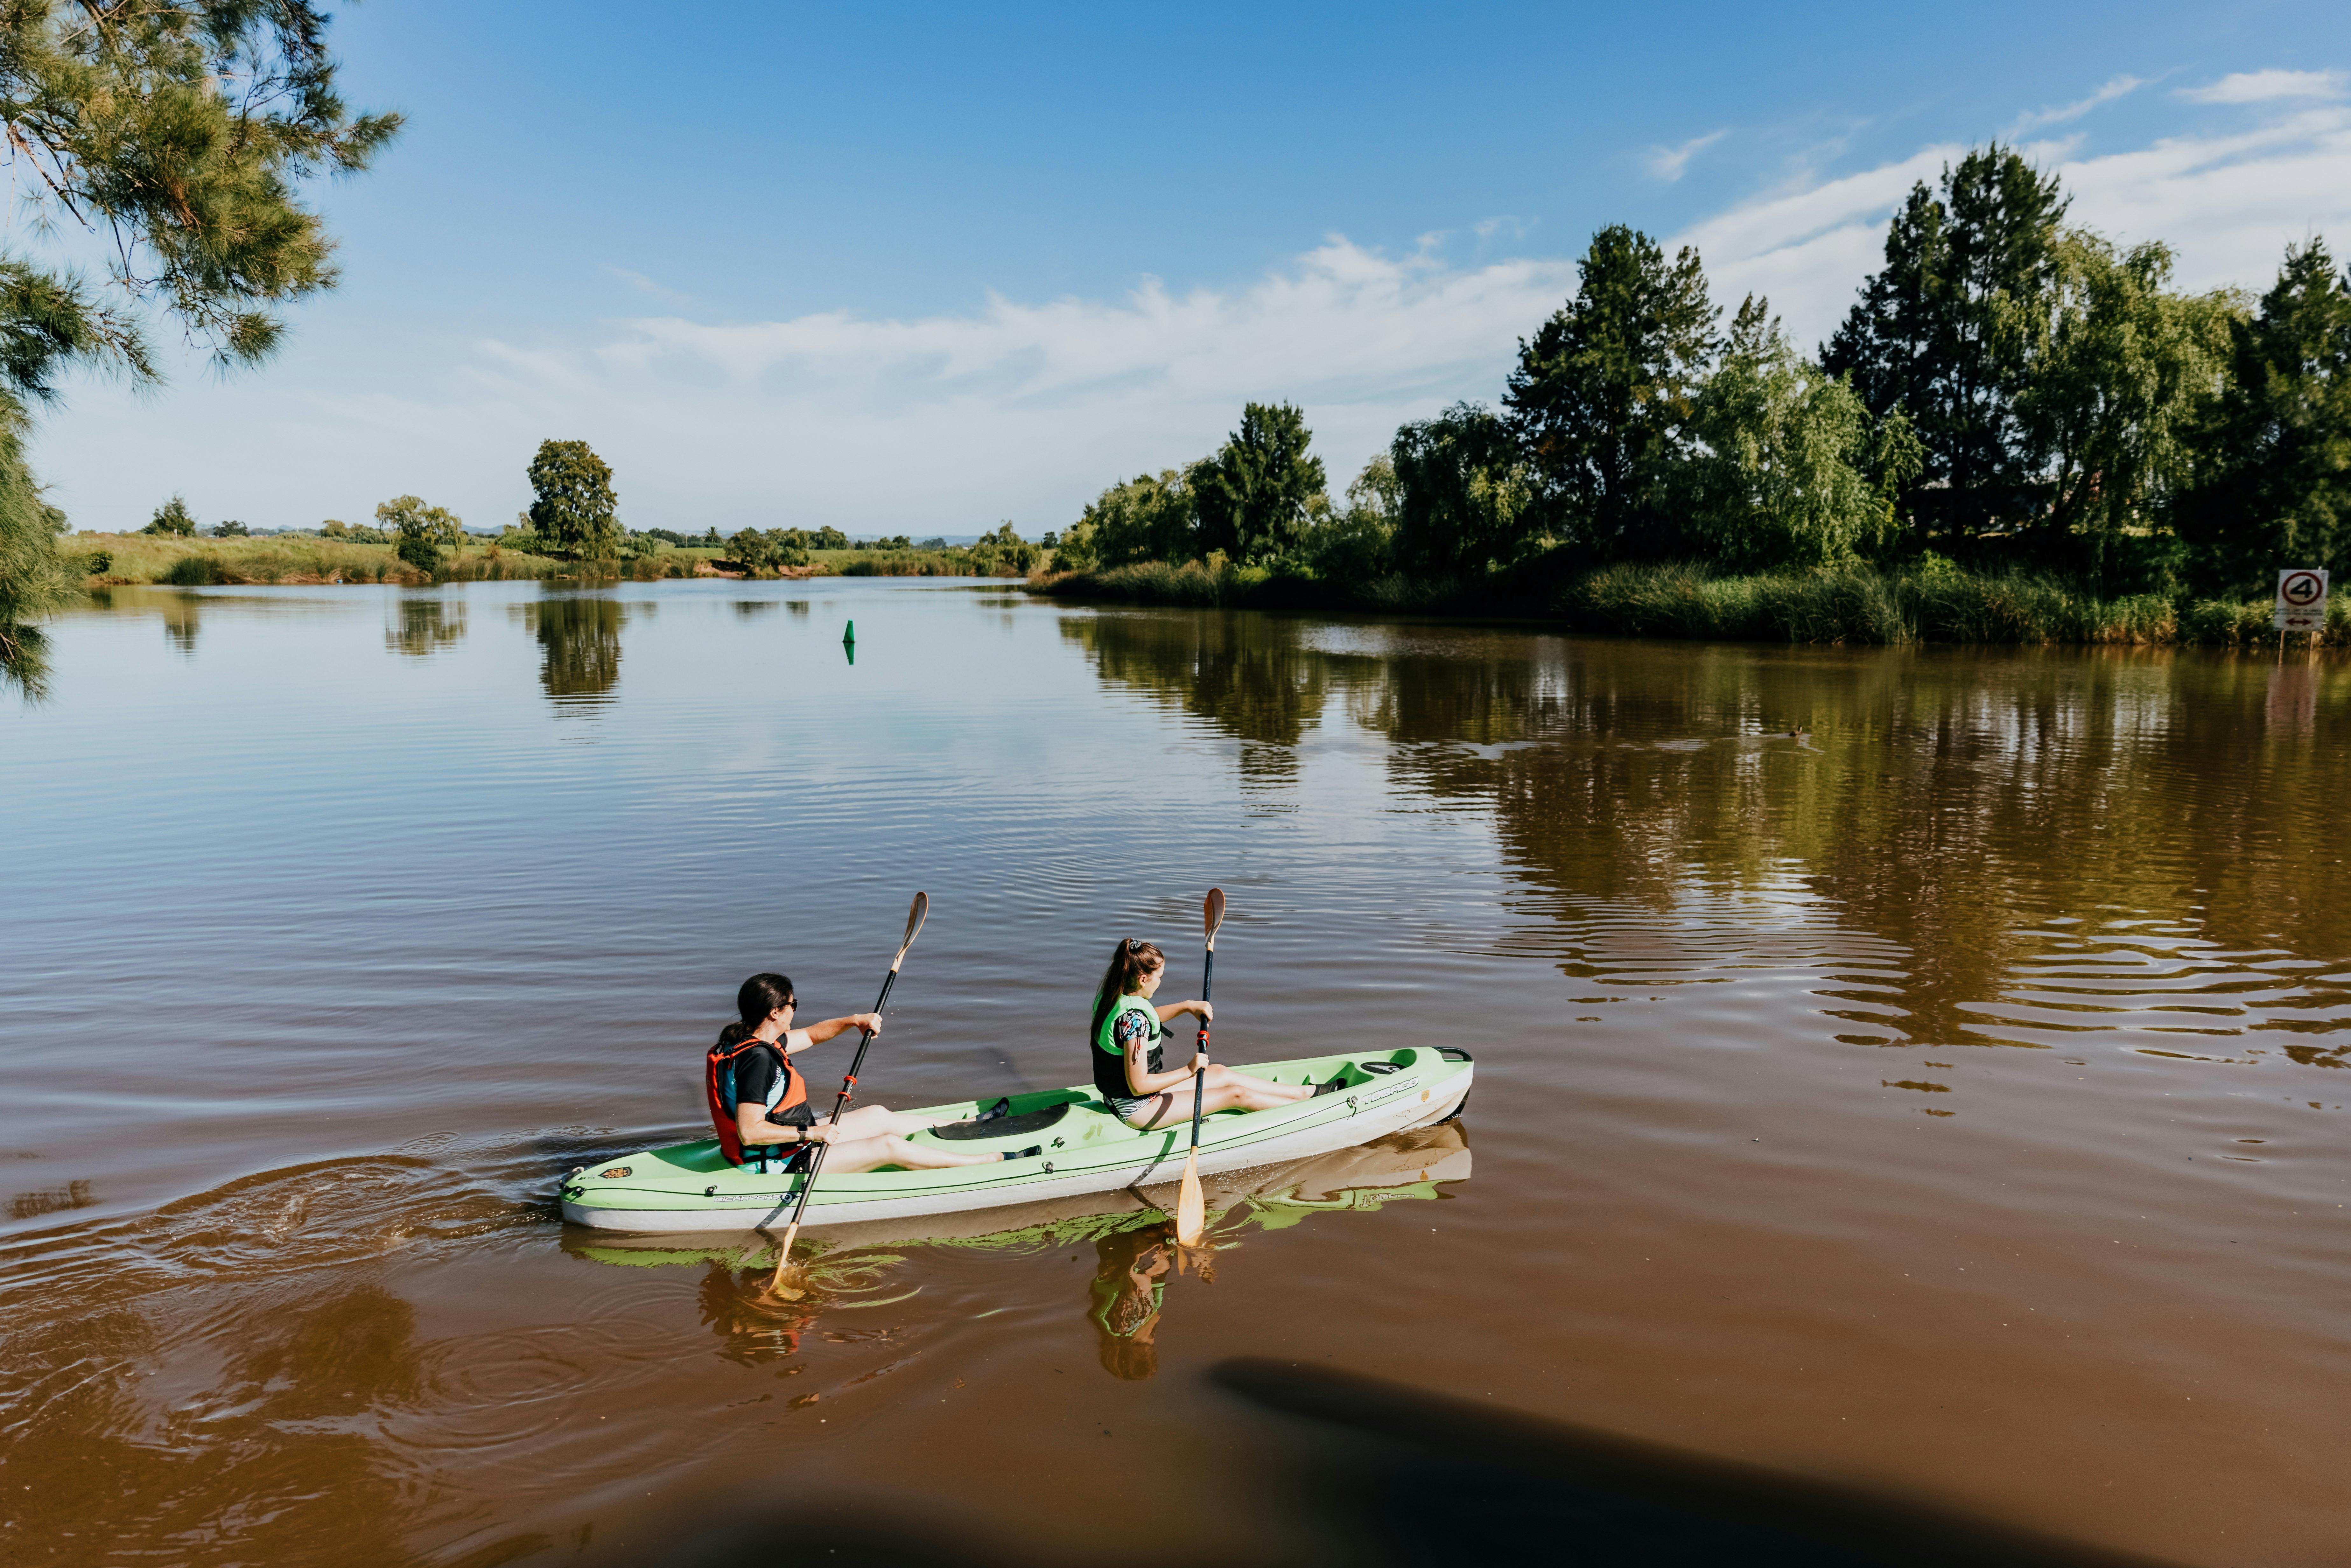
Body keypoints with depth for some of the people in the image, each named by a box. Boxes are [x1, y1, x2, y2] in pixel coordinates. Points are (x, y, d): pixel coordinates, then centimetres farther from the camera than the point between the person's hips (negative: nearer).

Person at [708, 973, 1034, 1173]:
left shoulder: (752, 1038, 2)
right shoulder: (756, 1058, -29)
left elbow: (810, 1036, 16)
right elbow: (749, 1132, -33)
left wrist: (853, 1021, 0)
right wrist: (811, 1133, -27)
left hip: (791, 1142, 11)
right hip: (783, 1166, -11)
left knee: (879, 1116, 18)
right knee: (890, 1146, -9)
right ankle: (1000, 1161, -3)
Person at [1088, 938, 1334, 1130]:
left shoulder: (1110, 996, -1)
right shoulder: (1134, 1018, -30)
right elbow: (1138, 1086, -29)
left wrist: (1188, 1006, 9)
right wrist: (1189, 1070, -22)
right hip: (1139, 1110, -10)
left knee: (1221, 1073, 17)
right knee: (1236, 1094, 2)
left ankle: (1306, 1091, 28)